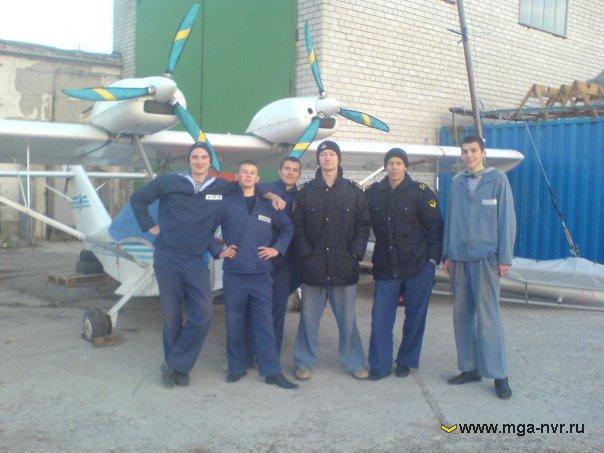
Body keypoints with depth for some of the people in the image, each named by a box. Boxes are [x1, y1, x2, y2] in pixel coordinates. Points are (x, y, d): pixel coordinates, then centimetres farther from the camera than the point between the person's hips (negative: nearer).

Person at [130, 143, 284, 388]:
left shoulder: (222, 188, 6)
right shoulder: (169, 182, 3)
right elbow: (138, 198, 12)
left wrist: (270, 195, 5)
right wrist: (150, 226, 4)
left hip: (197, 261, 1)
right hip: (166, 257, -1)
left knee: (202, 315, -8)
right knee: (171, 315, 4)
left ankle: (175, 365, 8)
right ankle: (175, 365, 21)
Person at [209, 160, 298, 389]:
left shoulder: (268, 206, 9)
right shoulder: (226, 204, 3)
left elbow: (288, 228, 19)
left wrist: (277, 248, 7)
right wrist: (218, 250, 0)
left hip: (261, 274, 1)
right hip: (234, 273, -1)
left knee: (265, 323, 2)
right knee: (234, 323, 7)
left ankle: (272, 372, 6)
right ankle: (237, 368, 20)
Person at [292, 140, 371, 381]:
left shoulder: (354, 191, 6)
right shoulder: (306, 191, 5)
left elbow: (363, 225, 4)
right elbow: (297, 226, 2)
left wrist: (355, 253, -5)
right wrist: (306, 253, -7)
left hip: (345, 266, 0)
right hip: (314, 266, 0)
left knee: (347, 318, 8)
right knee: (309, 317, 7)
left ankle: (354, 361, 22)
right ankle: (304, 362, 20)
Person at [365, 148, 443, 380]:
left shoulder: (421, 192, -4)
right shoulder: (373, 193, 4)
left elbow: (434, 226, -4)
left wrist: (433, 258, -7)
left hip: (418, 265, -2)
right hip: (385, 266, 2)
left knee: (415, 316, 7)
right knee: (380, 317, 0)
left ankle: (406, 361, 23)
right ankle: (379, 366, 9)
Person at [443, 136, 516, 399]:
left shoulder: (497, 179, 0)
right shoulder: (457, 182, 10)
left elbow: (507, 219, -2)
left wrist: (505, 258, -6)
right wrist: (447, 254, 11)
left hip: (486, 257, -4)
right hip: (459, 258, 4)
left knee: (488, 316, -6)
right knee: (461, 315, 7)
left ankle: (498, 374, 3)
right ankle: (469, 368, 18)